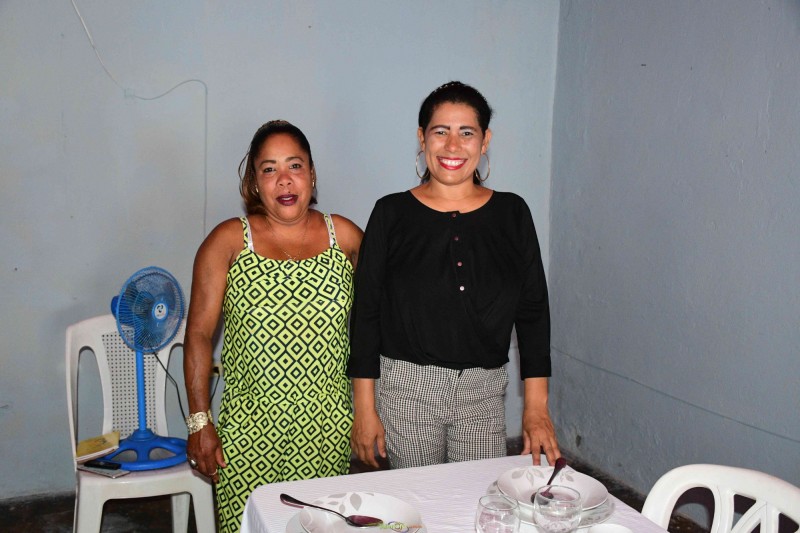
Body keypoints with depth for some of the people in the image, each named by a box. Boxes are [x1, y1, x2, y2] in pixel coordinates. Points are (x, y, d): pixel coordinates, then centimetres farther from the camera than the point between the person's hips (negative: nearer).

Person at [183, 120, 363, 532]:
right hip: (251, 429, -1)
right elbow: (199, 334, -2)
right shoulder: (229, 241, -3)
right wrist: (199, 423, -4)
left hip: (327, 428, 2)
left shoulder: (345, 237, 2)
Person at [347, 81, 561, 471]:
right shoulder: (392, 213, -1)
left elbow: (533, 310, 4)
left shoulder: (511, 213, 4)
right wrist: (364, 407, -3)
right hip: (405, 390, -1)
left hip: (484, 394, 2)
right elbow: (366, 311, 0)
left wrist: (536, 406, 0)